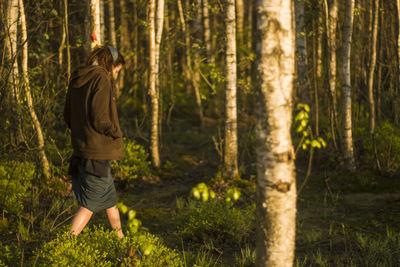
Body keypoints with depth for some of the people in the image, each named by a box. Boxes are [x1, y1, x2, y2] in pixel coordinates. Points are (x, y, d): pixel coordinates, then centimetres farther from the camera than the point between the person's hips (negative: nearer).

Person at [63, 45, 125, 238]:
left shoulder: (76, 81, 11)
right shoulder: (101, 79, -14)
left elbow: (68, 116, 15)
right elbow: (100, 119, -22)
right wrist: (116, 133, -5)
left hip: (81, 148, 9)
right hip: (98, 151, -9)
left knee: (110, 201, 20)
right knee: (89, 205, -3)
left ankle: (121, 241, 31)